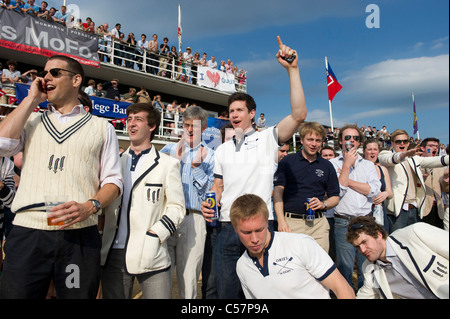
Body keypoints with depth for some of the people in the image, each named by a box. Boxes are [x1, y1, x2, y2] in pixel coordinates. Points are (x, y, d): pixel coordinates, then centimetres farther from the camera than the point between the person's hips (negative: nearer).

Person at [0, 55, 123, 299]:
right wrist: (31, 99, 4)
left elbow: (112, 180, 5)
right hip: (26, 233, 2)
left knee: (79, 294, 7)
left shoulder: (101, 127, 9)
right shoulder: (30, 121, 17)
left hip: (80, 235, -1)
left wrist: (90, 206, -14)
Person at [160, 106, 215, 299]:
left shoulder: (210, 156, 9)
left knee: (188, 280, 4)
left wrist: (197, 166, -8)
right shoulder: (169, 149, 15)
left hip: (193, 219, -1)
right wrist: (175, 160, -5)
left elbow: (209, 190, 3)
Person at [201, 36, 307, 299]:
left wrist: (292, 69, -16)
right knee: (227, 292, 12)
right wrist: (210, 202, -4)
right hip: (228, 228, 4)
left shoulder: (267, 138, 1)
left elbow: (299, 115, -13)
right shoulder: (223, 149, 16)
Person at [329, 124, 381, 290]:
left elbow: (374, 189, -3)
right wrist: (347, 164, -11)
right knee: (345, 270, 5)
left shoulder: (368, 164, 13)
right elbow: (336, 192, -12)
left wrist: (348, 181, -8)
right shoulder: (333, 163, 1)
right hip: (343, 223, -3)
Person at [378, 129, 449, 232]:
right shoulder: (385, 155, 1)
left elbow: (433, 161, 9)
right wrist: (405, 154, -42)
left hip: (414, 208, 6)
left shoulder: (413, 158, 21)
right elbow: (390, 159, -22)